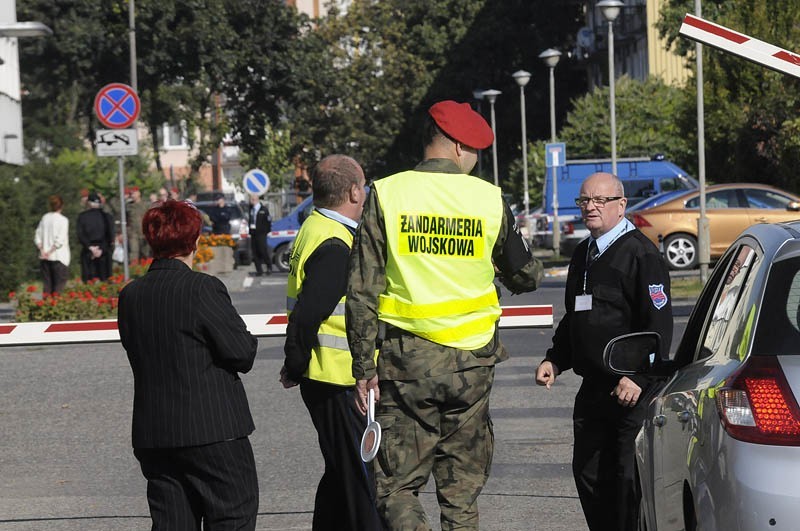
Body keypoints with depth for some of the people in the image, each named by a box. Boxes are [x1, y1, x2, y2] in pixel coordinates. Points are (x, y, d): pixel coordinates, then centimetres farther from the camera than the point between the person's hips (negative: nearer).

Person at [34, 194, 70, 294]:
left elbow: (37, 237, 6)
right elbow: (59, 240, -15)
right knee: (59, 284, -1)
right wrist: (50, 252, -9)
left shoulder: (45, 218, 6)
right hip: (58, 256, -5)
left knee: (47, 283, 9)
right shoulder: (63, 220, -10)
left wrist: (42, 250, 1)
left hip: (45, 257, 5)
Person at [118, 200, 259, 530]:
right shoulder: (202, 288, -14)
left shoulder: (130, 296, 5)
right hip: (212, 430, -6)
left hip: (153, 435, 6)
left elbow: (138, 354, 10)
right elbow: (242, 352, -13)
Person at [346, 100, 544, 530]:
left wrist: (364, 367, 0)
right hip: (471, 364, 2)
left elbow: (361, 291, -6)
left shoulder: (386, 194, -3)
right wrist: (530, 270, 37)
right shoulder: (489, 199, 0)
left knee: (396, 486, 3)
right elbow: (525, 277, 13)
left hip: (407, 363, -1)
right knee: (462, 489, 12)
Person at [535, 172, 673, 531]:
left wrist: (638, 376, -21)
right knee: (587, 472, 10)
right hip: (593, 388, 9)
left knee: (630, 478, -7)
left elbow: (658, 324, -15)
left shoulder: (640, 254, -9)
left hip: (635, 390, -8)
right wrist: (555, 360, 15)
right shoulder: (583, 254, 17)